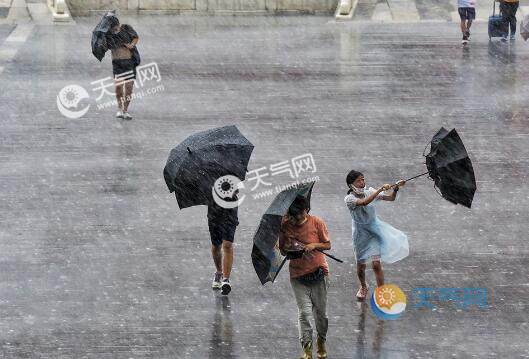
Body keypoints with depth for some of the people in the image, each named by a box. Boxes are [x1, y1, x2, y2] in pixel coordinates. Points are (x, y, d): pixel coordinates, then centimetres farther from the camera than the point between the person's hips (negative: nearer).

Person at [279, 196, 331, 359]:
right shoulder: (285, 225, -3)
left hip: (318, 272, 0)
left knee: (321, 311, 8)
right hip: (298, 274, 0)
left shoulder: (317, 223, -7)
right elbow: (282, 249, 7)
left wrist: (314, 245, -18)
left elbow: (327, 245, 1)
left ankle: (321, 342, 32)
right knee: (304, 312, -8)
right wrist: (287, 249, -16)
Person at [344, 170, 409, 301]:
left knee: (376, 264, -8)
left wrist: (396, 188, -26)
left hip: (374, 229, 1)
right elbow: (364, 202, -39)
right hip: (361, 233, -1)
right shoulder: (349, 199, -20)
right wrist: (381, 189, -41)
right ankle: (363, 287, 43)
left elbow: (391, 198, -6)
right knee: (361, 265, 13)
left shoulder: (370, 192, -8)